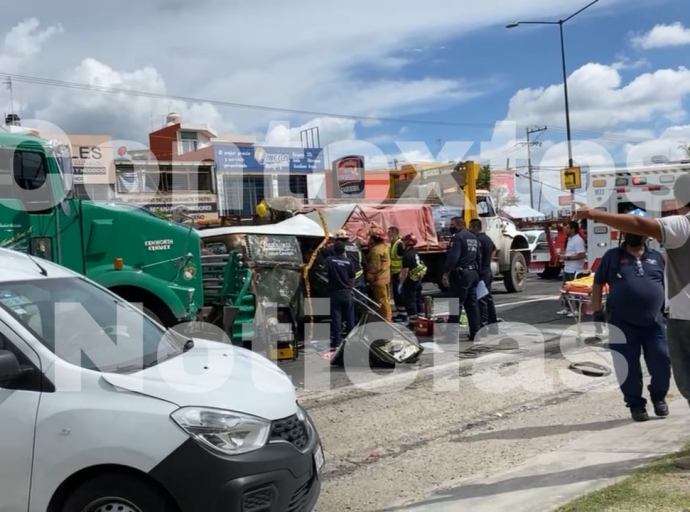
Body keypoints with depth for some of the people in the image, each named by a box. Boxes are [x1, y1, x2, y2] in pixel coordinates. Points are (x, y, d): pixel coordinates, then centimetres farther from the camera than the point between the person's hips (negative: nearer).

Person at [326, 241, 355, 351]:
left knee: (336, 318, 0)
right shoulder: (348, 261, -1)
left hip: (335, 292, -2)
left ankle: (337, 342, -2)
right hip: (347, 292, 2)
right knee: (349, 317, 11)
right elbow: (352, 278, 3)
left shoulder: (330, 260, -7)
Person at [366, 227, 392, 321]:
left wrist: (369, 277, -15)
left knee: (382, 301, -3)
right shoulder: (384, 246, 9)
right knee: (385, 299, 17)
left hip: (379, 279, -10)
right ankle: (388, 317, 25)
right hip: (385, 277, 10)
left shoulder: (376, 250, -21)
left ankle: (385, 318, 3)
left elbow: (375, 267, -22)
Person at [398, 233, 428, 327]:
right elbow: (422, 267, 16)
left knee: (410, 302, -3)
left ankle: (413, 322, -2)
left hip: (410, 281, -9)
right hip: (418, 280, 9)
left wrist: (401, 283, -17)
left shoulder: (407, 255, -19)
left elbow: (405, 271, -22)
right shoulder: (416, 253, 9)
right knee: (418, 300, 16)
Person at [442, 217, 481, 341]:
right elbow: (479, 257, 20)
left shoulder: (458, 237, -12)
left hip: (461, 274, -9)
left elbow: (452, 257, -22)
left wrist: (446, 273, -19)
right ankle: (475, 333, 12)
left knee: (456, 304, -8)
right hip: (473, 273, 9)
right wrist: (477, 273, 21)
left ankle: (451, 335, -8)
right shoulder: (474, 238, 17)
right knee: (472, 304, 11)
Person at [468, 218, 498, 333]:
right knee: (488, 298, 14)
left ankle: (483, 326, -9)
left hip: (481, 273, -10)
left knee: (481, 300, -9)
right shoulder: (487, 238, 15)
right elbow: (494, 249, 34)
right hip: (488, 272, 10)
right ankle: (493, 323, 18)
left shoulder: (478, 240, -17)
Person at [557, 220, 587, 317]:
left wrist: (568, 258, -21)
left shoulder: (578, 240, -17)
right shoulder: (570, 239, 14)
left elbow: (582, 255, -24)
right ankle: (567, 308, 24)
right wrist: (564, 257, 9)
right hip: (567, 269, 10)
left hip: (574, 270, -10)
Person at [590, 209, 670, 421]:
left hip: (654, 322, 2)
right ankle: (636, 404, 20)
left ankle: (659, 397, 29)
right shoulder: (612, 256, 2)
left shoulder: (657, 257, 10)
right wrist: (597, 310, -3)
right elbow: (598, 284, 5)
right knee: (628, 367, 3)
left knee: (661, 362, 3)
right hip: (622, 324, -2)